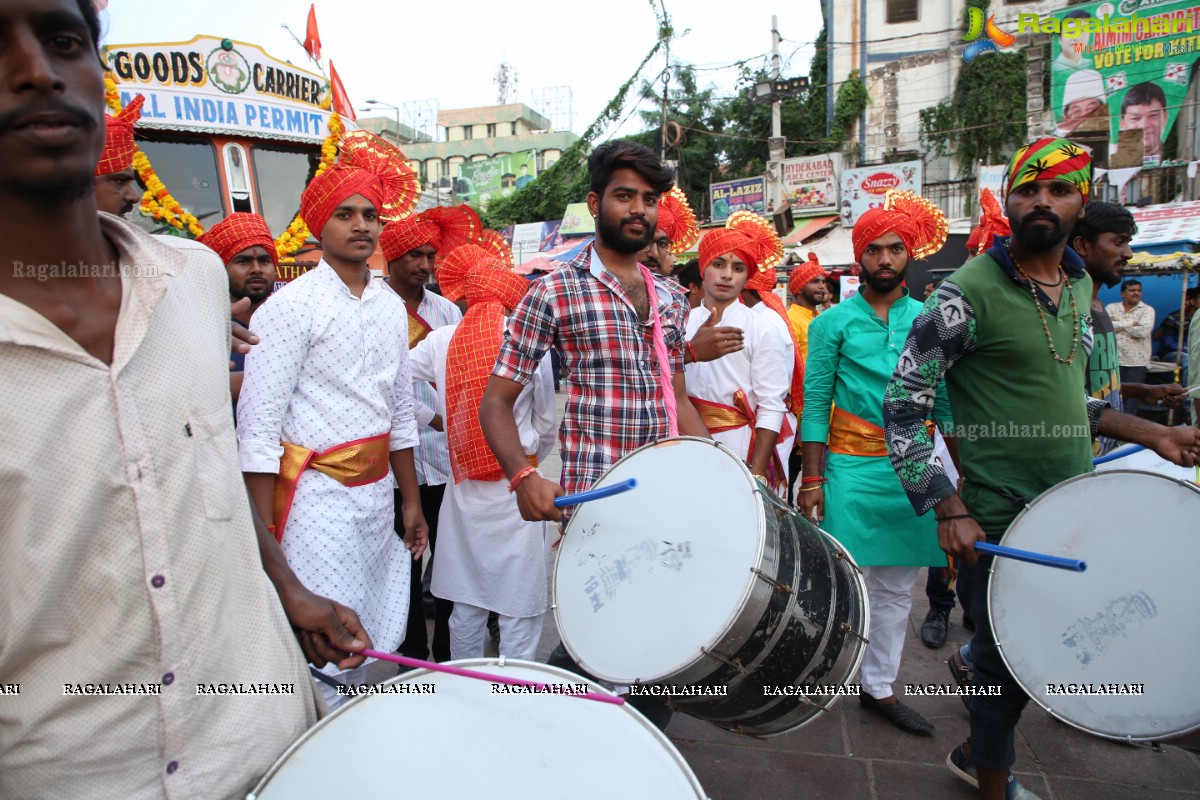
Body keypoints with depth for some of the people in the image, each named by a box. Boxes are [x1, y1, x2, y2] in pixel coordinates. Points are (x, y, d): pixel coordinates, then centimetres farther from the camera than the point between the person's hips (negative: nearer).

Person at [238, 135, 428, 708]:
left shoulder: (390, 305, 11)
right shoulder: (291, 305, -8)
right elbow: (258, 426, -11)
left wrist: (411, 501, 16)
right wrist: (264, 535, -14)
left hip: (377, 492, 6)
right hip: (315, 495, -6)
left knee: (368, 645, 15)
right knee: (322, 657, -2)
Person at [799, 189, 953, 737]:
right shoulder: (834, 322, 0)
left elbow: (947, 403, 10)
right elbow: (815, 403, -3)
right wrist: (812, 477, -9)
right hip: (852, 468, -3)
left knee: (896, 588, 12)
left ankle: (879, 687, 28)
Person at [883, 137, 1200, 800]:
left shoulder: (1080, 287, 9)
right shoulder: (968, 291, -15)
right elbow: (903, 405, -17)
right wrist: (948, 509, -21)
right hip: (999, 520, -7)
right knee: (1004, 658, 8)